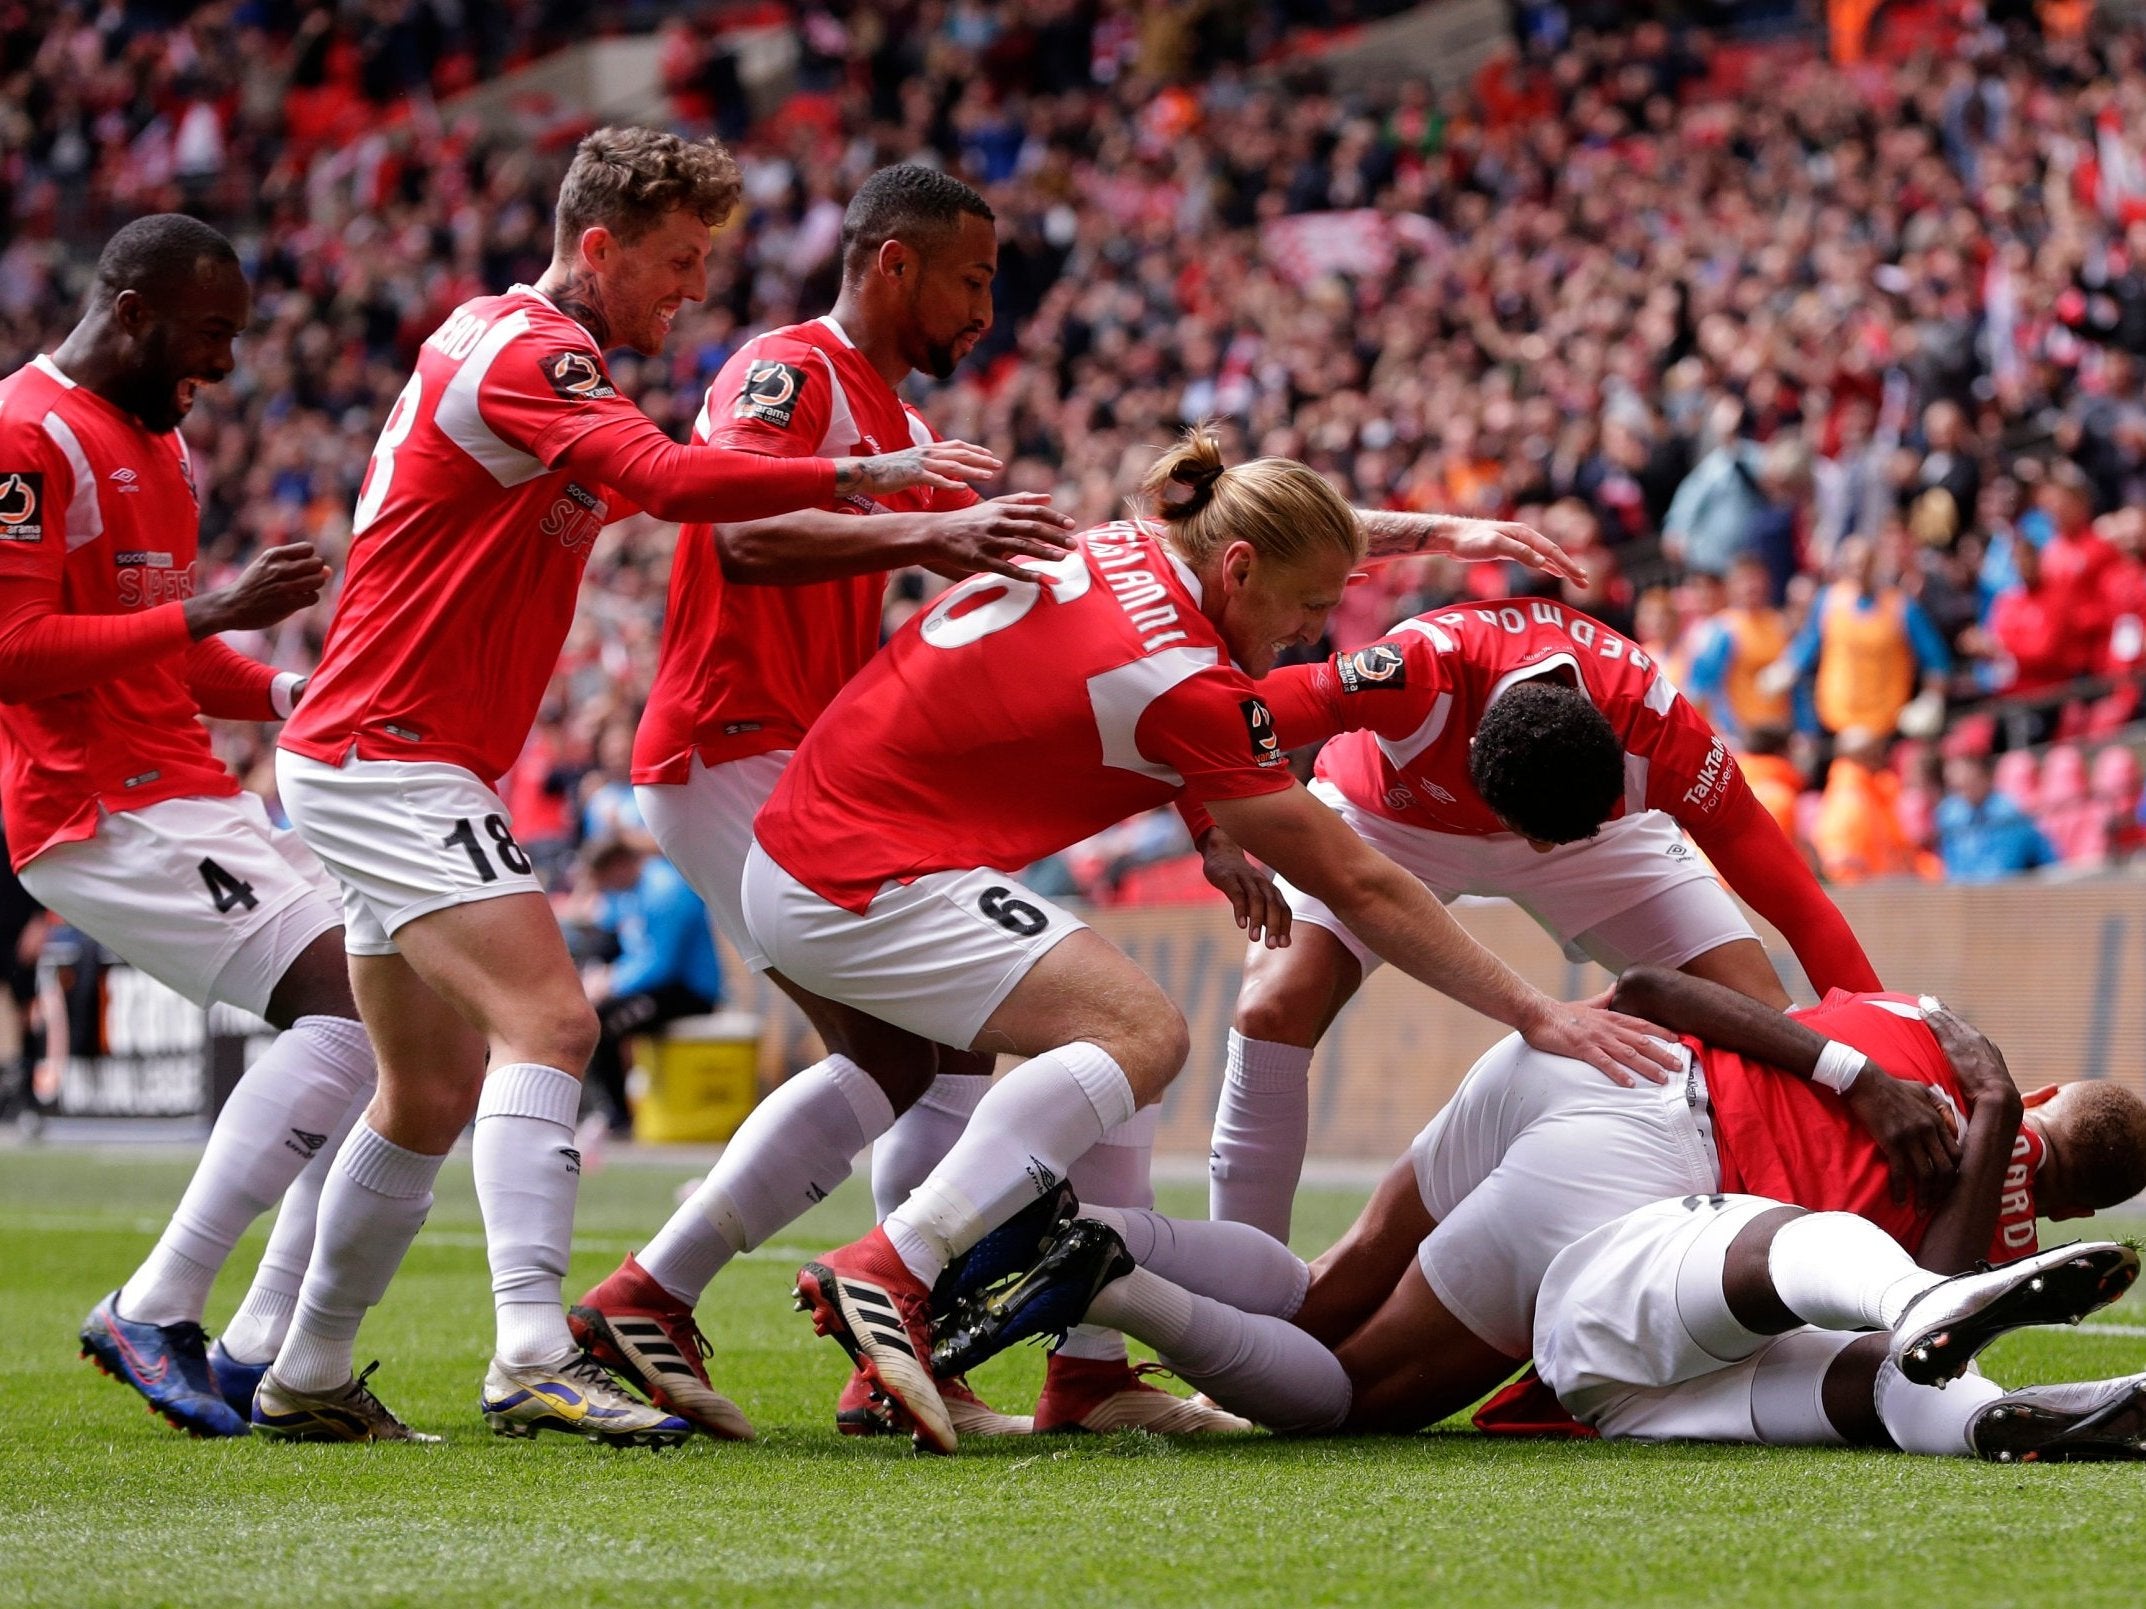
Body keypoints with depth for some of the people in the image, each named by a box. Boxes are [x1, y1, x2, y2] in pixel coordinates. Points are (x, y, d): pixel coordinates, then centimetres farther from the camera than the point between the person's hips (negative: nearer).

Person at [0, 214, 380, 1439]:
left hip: (194, 802, 10)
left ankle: (266, 1350, 5)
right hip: (109, 816, -10)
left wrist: (286, 693, 10)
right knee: (352, 1004, -19)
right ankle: (156, 1312, -15)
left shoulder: (155, 442, 20)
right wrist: (213, 613, -20)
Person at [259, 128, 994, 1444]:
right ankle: (534, 1355, -33)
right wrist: (865, 474, -31)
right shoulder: (526, 352, -15)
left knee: (435, 1096, 14)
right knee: (547, 1020, -23)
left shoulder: (519, 348, 18)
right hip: (388, 758, -11)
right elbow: (673, 478, -30)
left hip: (370, 759, 11)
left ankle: (307, 1380, 22)